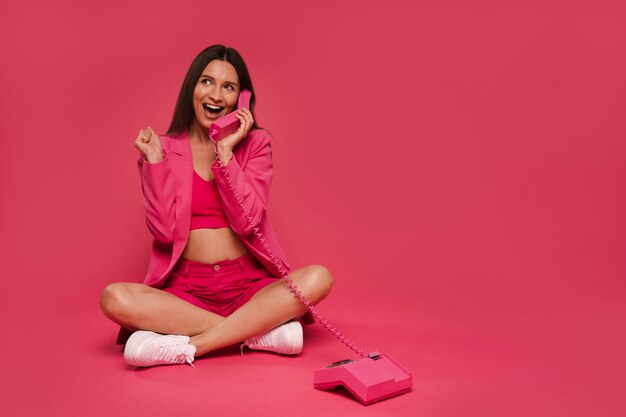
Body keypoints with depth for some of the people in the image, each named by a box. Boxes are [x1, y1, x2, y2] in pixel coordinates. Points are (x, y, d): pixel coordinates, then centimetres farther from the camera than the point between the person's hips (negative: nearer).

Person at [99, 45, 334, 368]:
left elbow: (247, 222, -8)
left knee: (318, 278, -26)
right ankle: (264, 332, -24)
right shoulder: (162, 148, 4)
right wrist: (155, 162, -11)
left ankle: (185, 347, -26)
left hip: (248, 286, 0)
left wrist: (226, 152, -13)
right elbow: (164, 231, -6)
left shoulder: (255, 142, 4)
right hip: (186, 291, 0)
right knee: (114, 298, -28)